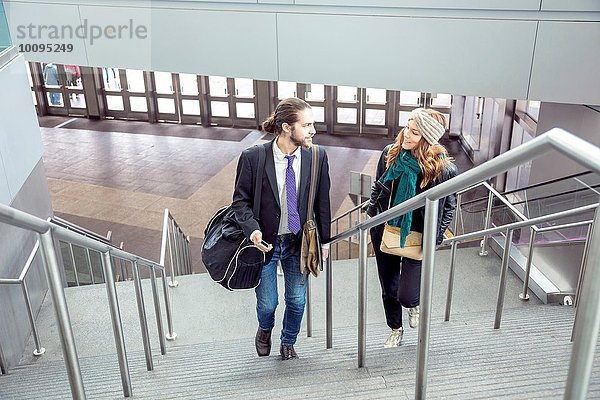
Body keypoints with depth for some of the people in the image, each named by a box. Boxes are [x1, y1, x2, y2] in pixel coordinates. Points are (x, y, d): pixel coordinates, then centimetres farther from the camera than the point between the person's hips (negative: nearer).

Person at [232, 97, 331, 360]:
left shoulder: (317, 157, -10)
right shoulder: (253, 158, -18)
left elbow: (322, 202, 0)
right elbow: (240, 200, -8)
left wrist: (324, 240, 6)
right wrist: (252, 229, -25)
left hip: (299, 242, 2)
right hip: (265, 242, -2)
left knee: (297, 301, 13)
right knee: (267, 303, 11)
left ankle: (288, 343, 44)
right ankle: (265, 330, 50)